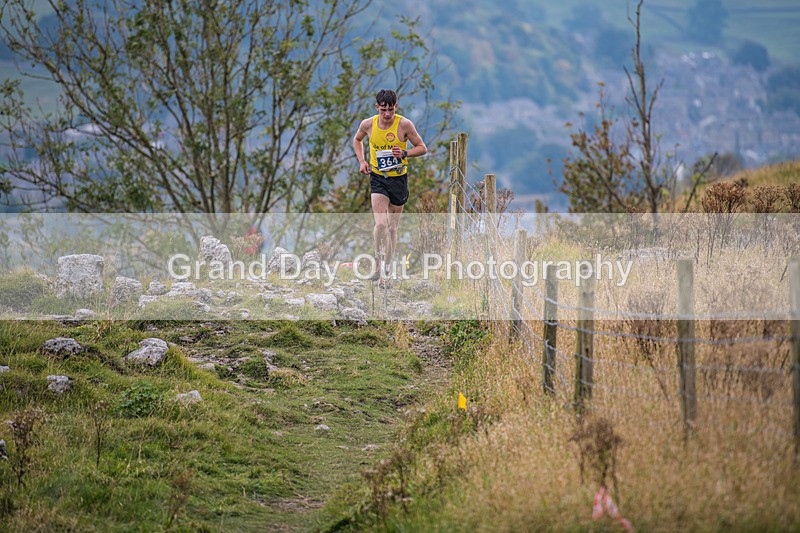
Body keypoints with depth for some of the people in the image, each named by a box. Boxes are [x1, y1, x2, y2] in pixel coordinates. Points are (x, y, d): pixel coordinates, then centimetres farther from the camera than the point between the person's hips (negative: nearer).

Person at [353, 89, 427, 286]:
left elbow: (422, 148, -3)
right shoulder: (368, 124, -5)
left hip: (399, 179, 0)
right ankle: (378, 262, -1)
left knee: (392, 227, 7)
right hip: (378, 178, 0)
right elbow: (357, 140, 18)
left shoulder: (404, 124, -11)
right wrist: (362, 161, 4)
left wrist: (404, 153, -21)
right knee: (380, 224, -18)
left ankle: (387, 269, 19)